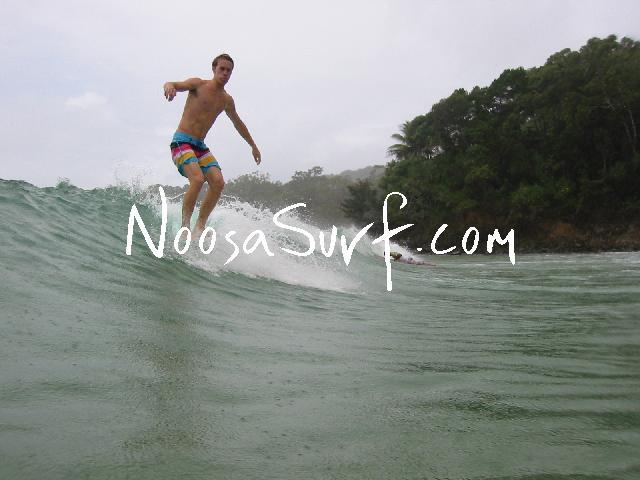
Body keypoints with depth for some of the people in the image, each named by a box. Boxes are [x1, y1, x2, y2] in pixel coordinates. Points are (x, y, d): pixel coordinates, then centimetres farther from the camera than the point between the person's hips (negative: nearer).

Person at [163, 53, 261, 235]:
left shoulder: (227, 100, 14)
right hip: (182, 141, -6)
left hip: (200, 146, 6)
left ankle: (200, 227, -7)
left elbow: (238, 124, 28)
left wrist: (253, 145, 35)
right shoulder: (199, 85, -1)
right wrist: (169, 85, -42)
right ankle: (185, 225, -18)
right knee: (198, 179, -27)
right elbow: (176, 85, -16)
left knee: (218, 182, -13)